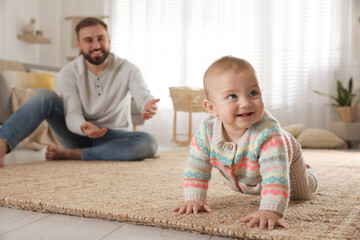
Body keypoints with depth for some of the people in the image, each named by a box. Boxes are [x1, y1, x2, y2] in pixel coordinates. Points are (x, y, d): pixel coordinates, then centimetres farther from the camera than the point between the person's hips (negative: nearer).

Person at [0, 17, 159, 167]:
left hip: (114, 139, 0)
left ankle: (71, 154, -29)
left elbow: (143, 96, -28)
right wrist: (84, 127, -43)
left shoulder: (128, 70, -10)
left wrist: (148, 106, -54)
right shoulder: (69, 73, -8)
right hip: (78, 134, 1)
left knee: (149, 143, -33)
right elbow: (72, 115, -18)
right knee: (44, 96, -20)